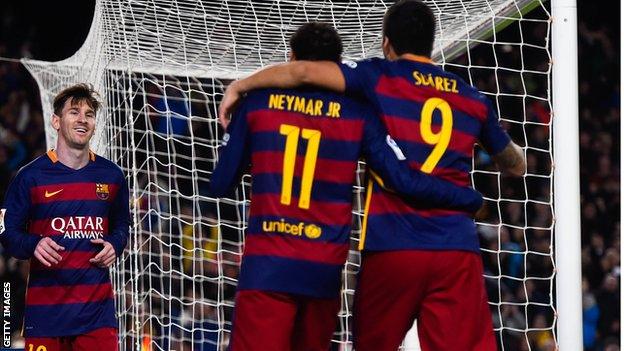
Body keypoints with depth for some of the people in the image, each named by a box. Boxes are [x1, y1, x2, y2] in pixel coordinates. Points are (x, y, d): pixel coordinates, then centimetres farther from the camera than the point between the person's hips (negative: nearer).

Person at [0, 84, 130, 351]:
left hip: (97, 306, 2)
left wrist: (115, 245, 2)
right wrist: (33, 246, -18)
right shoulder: (31, 176, -1)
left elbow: (121, 225, 24)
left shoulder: (111, 176, 9)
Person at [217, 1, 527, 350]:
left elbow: (303, 71, -9)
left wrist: (239, 86, 5)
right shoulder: (474, 99, 15)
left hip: (391, 246, -2)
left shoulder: (380, 77, 3)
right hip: (458, 250, 2)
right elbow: (517, 165, 29)